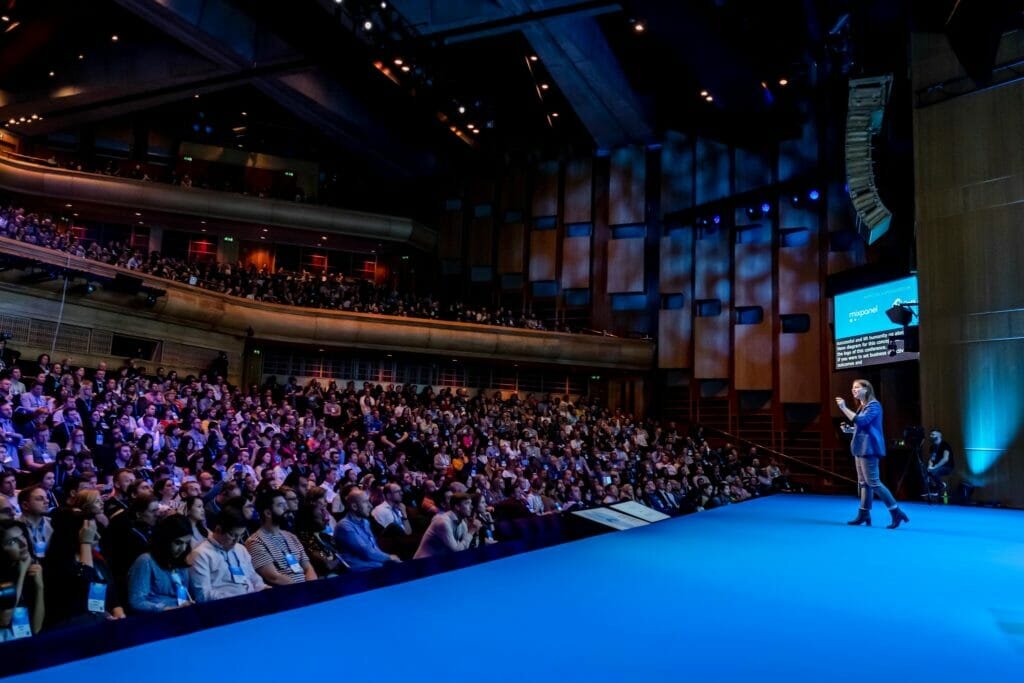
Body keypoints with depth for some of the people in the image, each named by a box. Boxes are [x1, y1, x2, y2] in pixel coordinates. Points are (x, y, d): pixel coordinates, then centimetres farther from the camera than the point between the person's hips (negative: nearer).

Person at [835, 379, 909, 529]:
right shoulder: (862, 406, 17)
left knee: (873, 482, -10)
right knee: (863, 482, 9)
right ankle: (864, 514, 13)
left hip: (869, 448, -10)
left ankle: (897, 512, -5)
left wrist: (844, 408, -22)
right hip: (861, 448, 10)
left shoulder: (873, 405, -11)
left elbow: (861, 421, -25)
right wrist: (850, 429, 9)